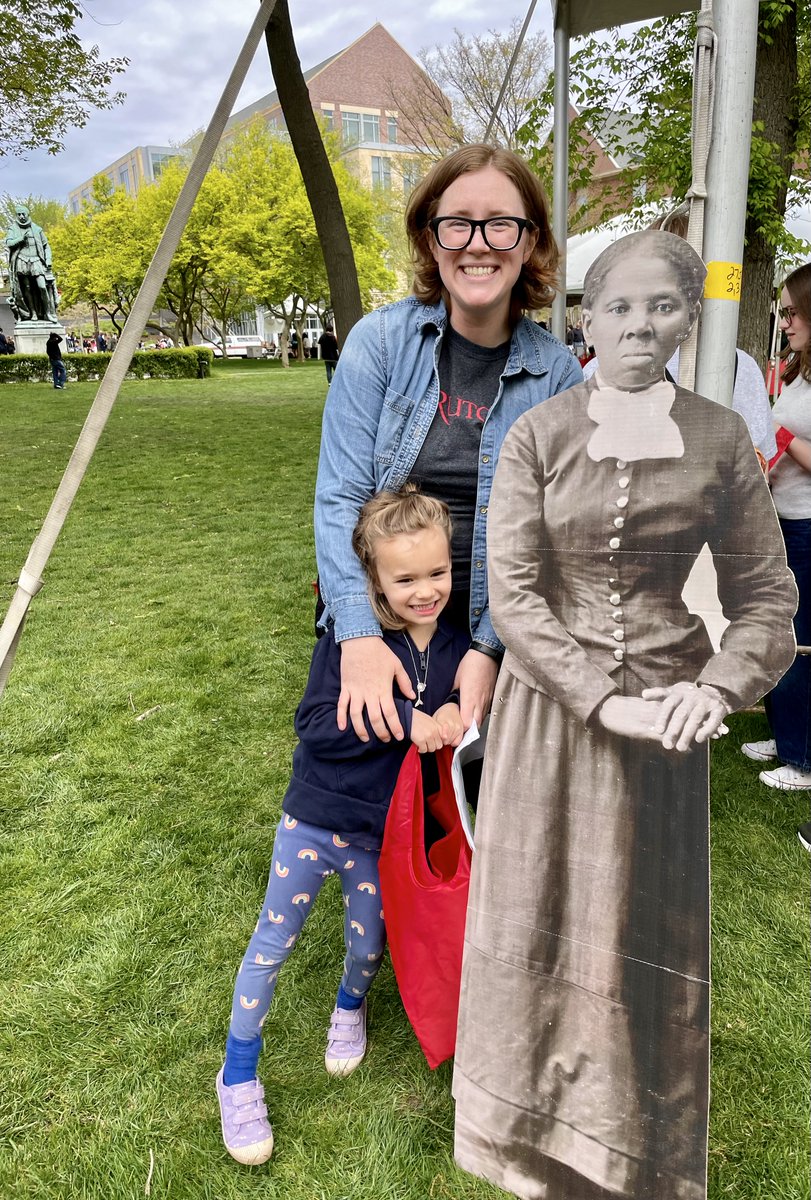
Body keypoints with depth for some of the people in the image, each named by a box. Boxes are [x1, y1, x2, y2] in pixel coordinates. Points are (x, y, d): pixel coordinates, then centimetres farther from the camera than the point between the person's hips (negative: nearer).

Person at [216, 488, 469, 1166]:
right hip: (315, 817, -2)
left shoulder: (457, 646, -10)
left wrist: (453, 718, -20)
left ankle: (351, 1006, 55)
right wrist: (403, 720, -31)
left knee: (368, 947, 19)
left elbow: (456, 726, 4)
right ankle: (239, 1074, 32)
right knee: (271, 945, 10)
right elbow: (315, 723, -23)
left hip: (383, 833, 3)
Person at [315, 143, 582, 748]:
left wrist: (491, 646, -18)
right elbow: (341, 494, -14)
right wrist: (359, 634, -24)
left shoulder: (557, 374, -5)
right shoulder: (381, 340, -9)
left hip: (490, 633, 1)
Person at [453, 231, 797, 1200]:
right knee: (541, 931, 11)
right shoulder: (536, 436, -2)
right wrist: (606, 699, -16)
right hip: (549, 711, 0)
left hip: (666, 715, 1)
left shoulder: (720, 439, 1)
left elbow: (766, 598, 4)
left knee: (646, 940, 13)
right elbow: (510, 593, -8)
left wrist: (716, 688, -13)